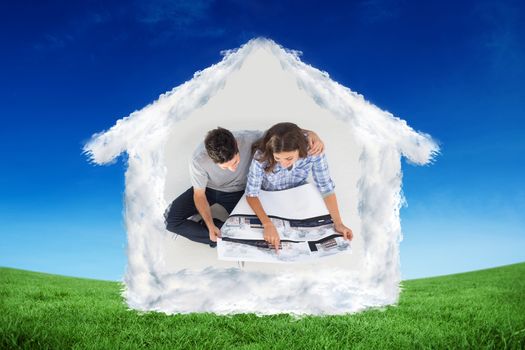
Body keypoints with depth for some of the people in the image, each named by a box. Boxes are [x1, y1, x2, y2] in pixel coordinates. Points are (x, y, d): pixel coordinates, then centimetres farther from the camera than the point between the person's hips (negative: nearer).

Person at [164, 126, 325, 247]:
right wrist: (210, 226, -32)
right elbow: (199, 195, -19)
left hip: (237, 191, 0)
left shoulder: (248, 139, -36)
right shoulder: (198, 160, -36)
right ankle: (218, 238, -9)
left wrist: (310, 133, -43)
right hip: (207, 189, 0)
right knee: (172, 219, -17)